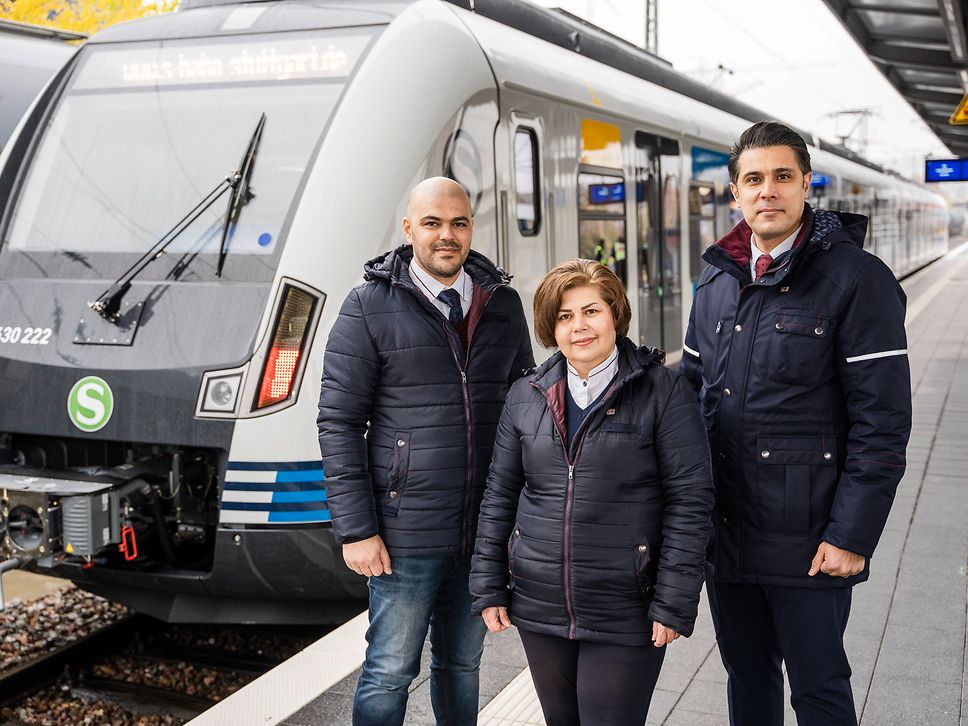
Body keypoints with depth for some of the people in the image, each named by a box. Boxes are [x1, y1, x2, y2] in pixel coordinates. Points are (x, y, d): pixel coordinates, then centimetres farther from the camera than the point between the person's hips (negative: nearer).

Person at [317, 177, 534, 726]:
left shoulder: (502, 303, 7)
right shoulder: (370, 306, -5)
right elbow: (339, 422, -7)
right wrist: (355, 530, -12)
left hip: (484, 533, 4)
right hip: (406, 535, -4)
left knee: (463, 666, 17)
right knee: (390, 673, 4)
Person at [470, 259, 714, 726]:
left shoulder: (663, 391, -7)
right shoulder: (525, 397, 5)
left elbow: (690, 499, -9)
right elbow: (499, 495, 10)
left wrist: (673, 603, -12)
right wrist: (488, 587, 6)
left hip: (626, 616, -4)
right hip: (539, 608, 4)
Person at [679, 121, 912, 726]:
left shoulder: (856, 279, -9)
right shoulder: (717, 282, 9)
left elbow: (883, 421, -12)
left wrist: (853, 535, -15)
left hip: (807, 539, -5)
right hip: (724, 532, 5)